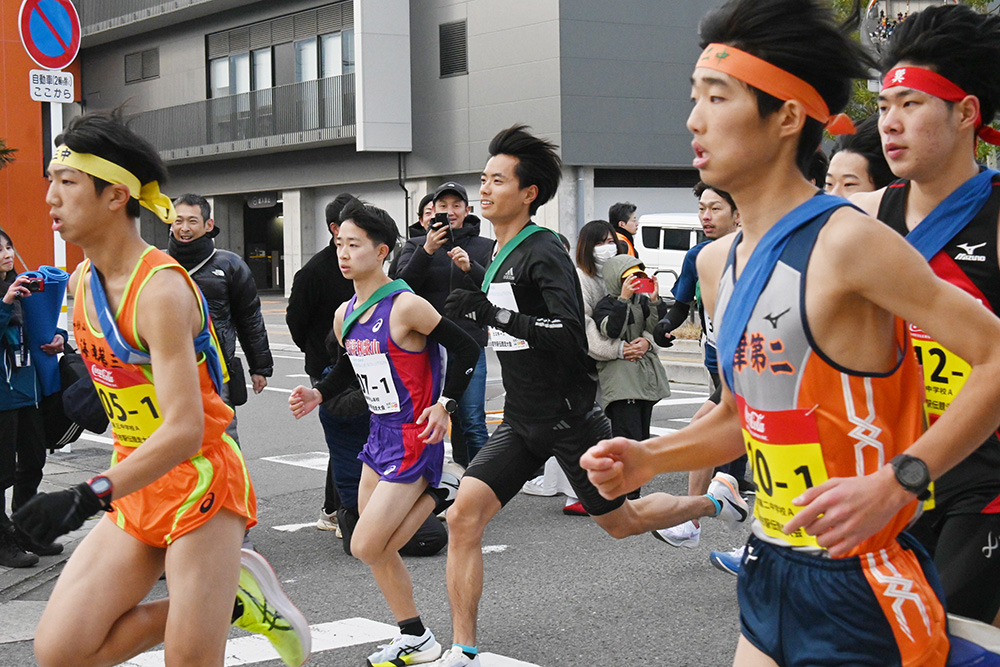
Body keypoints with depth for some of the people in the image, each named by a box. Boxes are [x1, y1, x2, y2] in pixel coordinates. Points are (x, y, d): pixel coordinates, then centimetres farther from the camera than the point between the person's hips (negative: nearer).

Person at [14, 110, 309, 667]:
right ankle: (234, 600, 9)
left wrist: (91, 496, -37)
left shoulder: (162, 290, -21)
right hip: (136, 488, 8)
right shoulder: (82, 282, 5)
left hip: (201, 481, -8)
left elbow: (184, 432, -28)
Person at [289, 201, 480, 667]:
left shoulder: (405, 306, -18)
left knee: (365, 549, -12)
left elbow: (466, 348, -15)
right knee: (375, 550, 13)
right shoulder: (345, 315, 5)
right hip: (379, 436, 8)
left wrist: (444, 404, -19)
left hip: (414, 441, -8)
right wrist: (317, 394, 5)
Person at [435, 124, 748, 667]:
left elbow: (569, 335, -28)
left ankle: (714, 501, 36)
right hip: (521, 422, 7)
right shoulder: (497, 256, 11)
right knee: (463, 515, -9)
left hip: (569, 415, -7)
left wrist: (491, 313, -31)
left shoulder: (544, 252, -16)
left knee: (620, 521, 9)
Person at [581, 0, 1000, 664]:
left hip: (857, 589, -7)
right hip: (770, 575, 8)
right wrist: (647, 458, 3)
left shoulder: (847, 242, -17)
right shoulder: (718, 262, 9)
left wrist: (896, 481, -26)